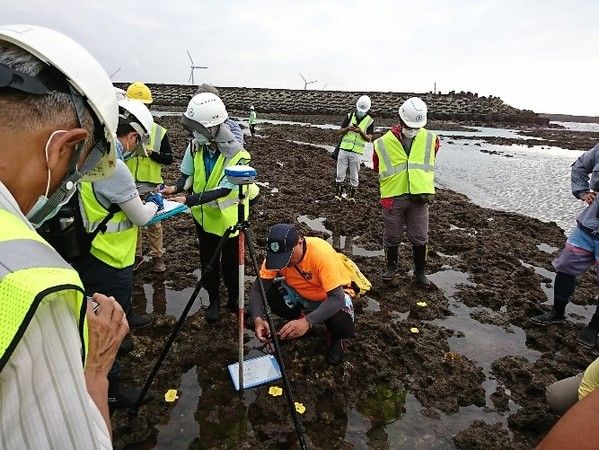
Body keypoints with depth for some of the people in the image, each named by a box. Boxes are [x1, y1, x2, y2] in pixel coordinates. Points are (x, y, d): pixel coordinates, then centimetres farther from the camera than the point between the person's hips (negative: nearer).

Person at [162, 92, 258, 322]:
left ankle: (234, 299, 35)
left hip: (229, 217, -4)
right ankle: (213, 300, 37)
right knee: (208, 261, 16)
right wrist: (176, 188, -23)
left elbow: (222, 191, -29)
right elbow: (188, 175, -1)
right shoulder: (195, 146, -12)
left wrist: (188, 200, -36)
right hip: (204, 215, 4)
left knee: (230, 264, 10)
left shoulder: (237, 156, -26)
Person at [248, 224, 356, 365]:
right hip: (301, 292, 4)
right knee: (268, 293, -23)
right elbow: (258, 288, -23)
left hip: (333, 293, -4)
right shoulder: (276, 254, -24)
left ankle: (336, 337, 4)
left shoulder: (322, 253, -37)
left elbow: (337, 297, -39)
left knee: (341, 321, -35)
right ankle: (297, 321, 7)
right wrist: (258, 319, -41)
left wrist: (307, 321, -52)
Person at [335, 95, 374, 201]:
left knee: (354, 176, 5)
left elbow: (369, 139, -5)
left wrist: (360, 132, -21)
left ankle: (352, 196, 16)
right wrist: (348, 128, -13)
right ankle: (338, 195, 11)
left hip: (357, 152, -1)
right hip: (344, 149, 2)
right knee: (340, 174, 3)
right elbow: (339, 132, 6)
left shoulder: (369, 121, 2)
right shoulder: (349, 116, 7)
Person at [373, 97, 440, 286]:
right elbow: (378, 168, 9)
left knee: (420, 238, 9)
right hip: (393, 198, -1)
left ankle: (420, 271, 27)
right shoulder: (384, 143, -8)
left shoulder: (430, 139, -1)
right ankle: (391, 267, 32)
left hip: (419, 197, 1)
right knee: (391, 237, 11)